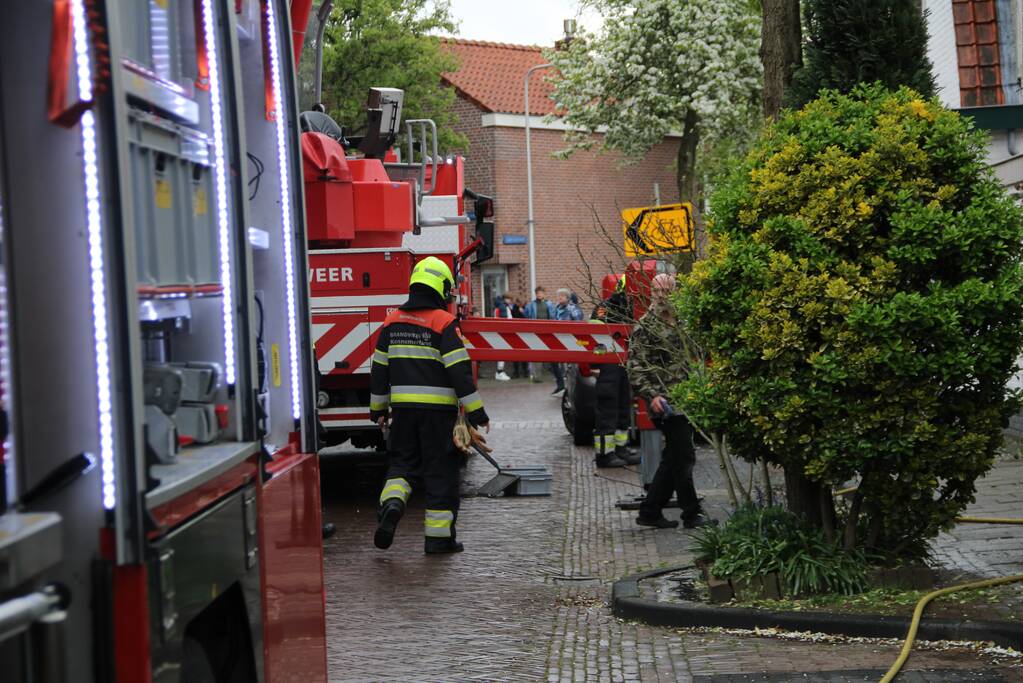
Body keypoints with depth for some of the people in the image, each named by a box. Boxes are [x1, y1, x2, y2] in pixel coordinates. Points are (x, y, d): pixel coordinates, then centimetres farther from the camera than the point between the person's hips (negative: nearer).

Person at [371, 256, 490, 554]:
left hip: (403, 407, 4)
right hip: (438, 407, -4)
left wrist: (378, 409, 21)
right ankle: (438, 535, 6)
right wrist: (476, 411, -9)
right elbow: (459, 371, -14)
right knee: (441, 470, 4)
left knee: (402, 462, 17)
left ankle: (392, 502, -11)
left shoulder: (393, 321, 7)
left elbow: (379, 369, 12)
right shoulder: (444, 323, -10)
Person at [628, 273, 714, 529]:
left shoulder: (681, 322, 16)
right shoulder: (645, 326, -5)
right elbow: (636, 366, -10)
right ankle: (691, 514, 4)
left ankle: (650, 511, 17)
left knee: (674, 458, 10)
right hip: (667, 402, -8)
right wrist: (652, 394, -21)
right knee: (683, 457, -6)